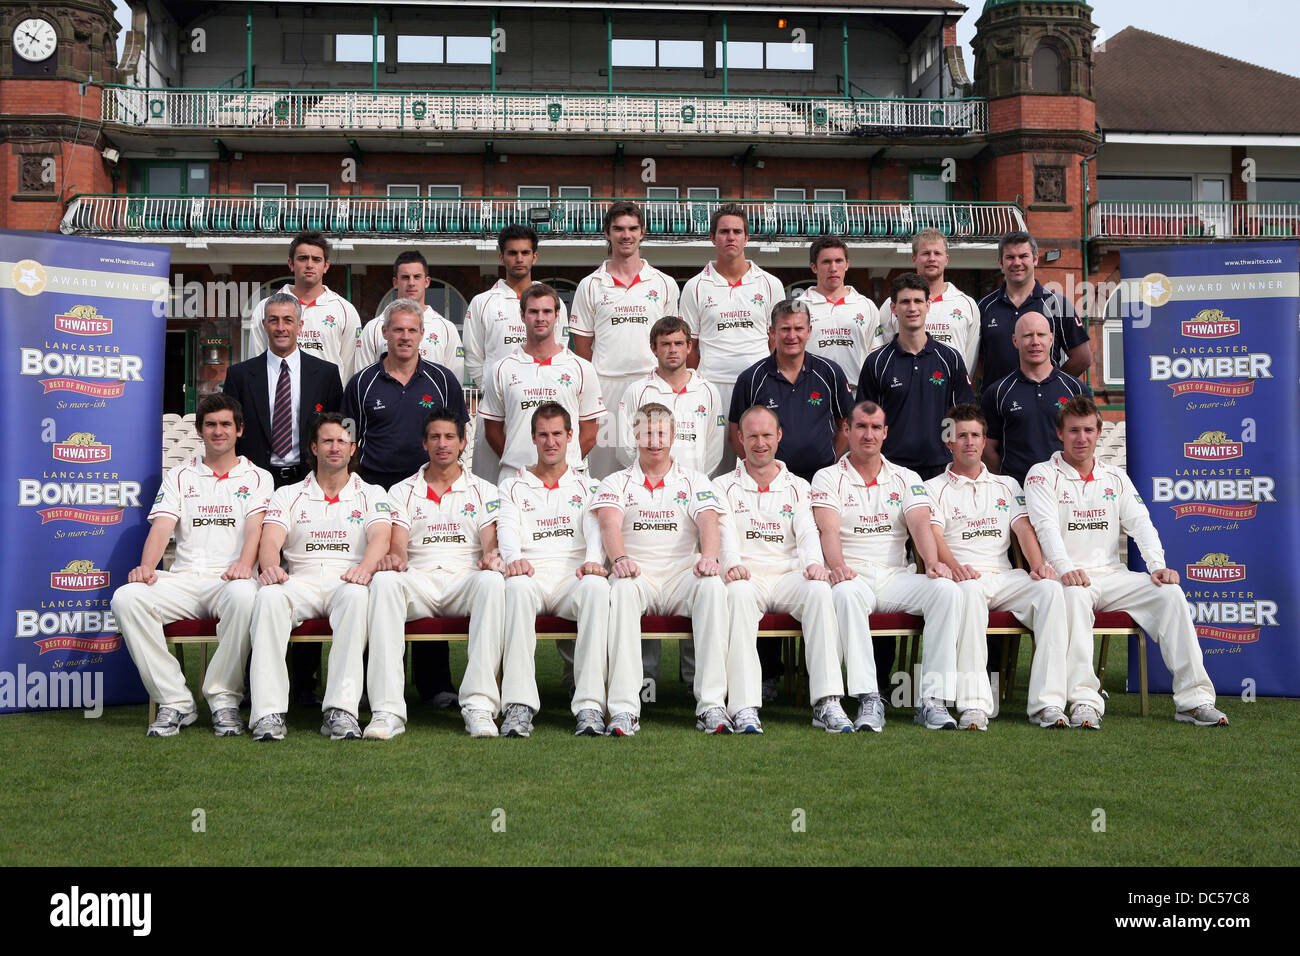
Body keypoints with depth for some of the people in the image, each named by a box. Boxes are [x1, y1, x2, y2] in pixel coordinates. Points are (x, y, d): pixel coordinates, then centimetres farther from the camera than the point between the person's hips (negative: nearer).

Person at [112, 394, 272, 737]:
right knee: (126, 598, -26)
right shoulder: (179, 476, 21)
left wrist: (243, 564, -23)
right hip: (184, 578, 3)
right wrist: (146, 566, -14)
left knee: (244, 596, -39)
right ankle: (175, 701, -20)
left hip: (229, 579, -2)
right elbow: (162, 526, 6)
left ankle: (223, 698, -23)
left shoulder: (256, 477, 16)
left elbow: (255, 527, -2)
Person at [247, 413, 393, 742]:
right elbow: (270, 540, 2)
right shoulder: (288, 495, 19)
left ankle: (341, 711, -40)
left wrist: (365, 567, -26)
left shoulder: (371, 495, 17)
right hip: (301, 582, 1)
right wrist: (270, 566, -22)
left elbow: (380, 536, -3)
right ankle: (268, 713, -37)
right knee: (269, 596, -34)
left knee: (357, 595, -38)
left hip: (346, 582, -1)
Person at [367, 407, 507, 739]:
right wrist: (394, 558, -21)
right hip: (419, 582, 0)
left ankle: (479, 705, -38)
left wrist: (491, 556, -22)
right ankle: (388, 709, -39)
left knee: (492, 581, -36)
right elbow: (398, 542, 5)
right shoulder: (402, 491, 19)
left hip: (465, 580, 0)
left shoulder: (483, 491, 18)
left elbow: (490, 538, 4)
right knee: (384, 581, -34)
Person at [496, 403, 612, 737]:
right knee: (517, 586, -38)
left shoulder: (587, 487, 24)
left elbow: (595, 527, 5)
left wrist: (593, 561, -19)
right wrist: (513, 557, -21)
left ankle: (590, 705, -41)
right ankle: (519, 706, -43)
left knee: (596, 586, -36)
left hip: (573, 576, 0)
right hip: (532, 574, 0)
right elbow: (507, 528, 4)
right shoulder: (513, 487, 23)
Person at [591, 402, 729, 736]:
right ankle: (624, 709, -40)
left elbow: (709, 521, -2)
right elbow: (610, 524, -6)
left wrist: (708, 557, -25)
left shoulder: (694, 482, 17)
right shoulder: (616, 483, 15)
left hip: (682, 574, 1)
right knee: (622, 588, -36)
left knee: (712, 586, -32)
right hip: (637, 574, -1)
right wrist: (620, 558, -28)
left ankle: (712, 705, -34)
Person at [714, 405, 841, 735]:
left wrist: (813, 563, -19)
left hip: (788, 576, 2)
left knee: (819, 589, -31)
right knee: (739, 592, -37)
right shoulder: (724, 486, 15)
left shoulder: (797, 487, 21)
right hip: (747, 577, -2)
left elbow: (807, 532, 4)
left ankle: (828, 701, -35)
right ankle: (744, 708, -43)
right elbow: (725, 532, -2)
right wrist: (733, 564, -25)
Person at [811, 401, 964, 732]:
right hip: (852, 577, -3)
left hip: (896, 577, 3)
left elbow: (920, 525, -1)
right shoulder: (828, 478, 9)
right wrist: (838, 566, -29)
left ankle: (931, 699, -26)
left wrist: (933, 562, -22)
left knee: (947, 590, -25)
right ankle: (869, 700, -38)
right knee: (847, 592, -38)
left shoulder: (907, 478, 17)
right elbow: (829, 530, -8)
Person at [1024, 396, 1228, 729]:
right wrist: (1066, 568, -28)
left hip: (1113, 575, 4)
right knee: (1076, 595, -37)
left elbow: (1140, 523, 7)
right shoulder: (1043, 474, 5)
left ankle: (1194, 699, -19)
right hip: (1071, 578, -4)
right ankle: (1083, 702, -42)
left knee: (1170, 592, -18)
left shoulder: (1116, 478, 19)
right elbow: (1046, 527, -11)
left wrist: (1157, 565, -12)